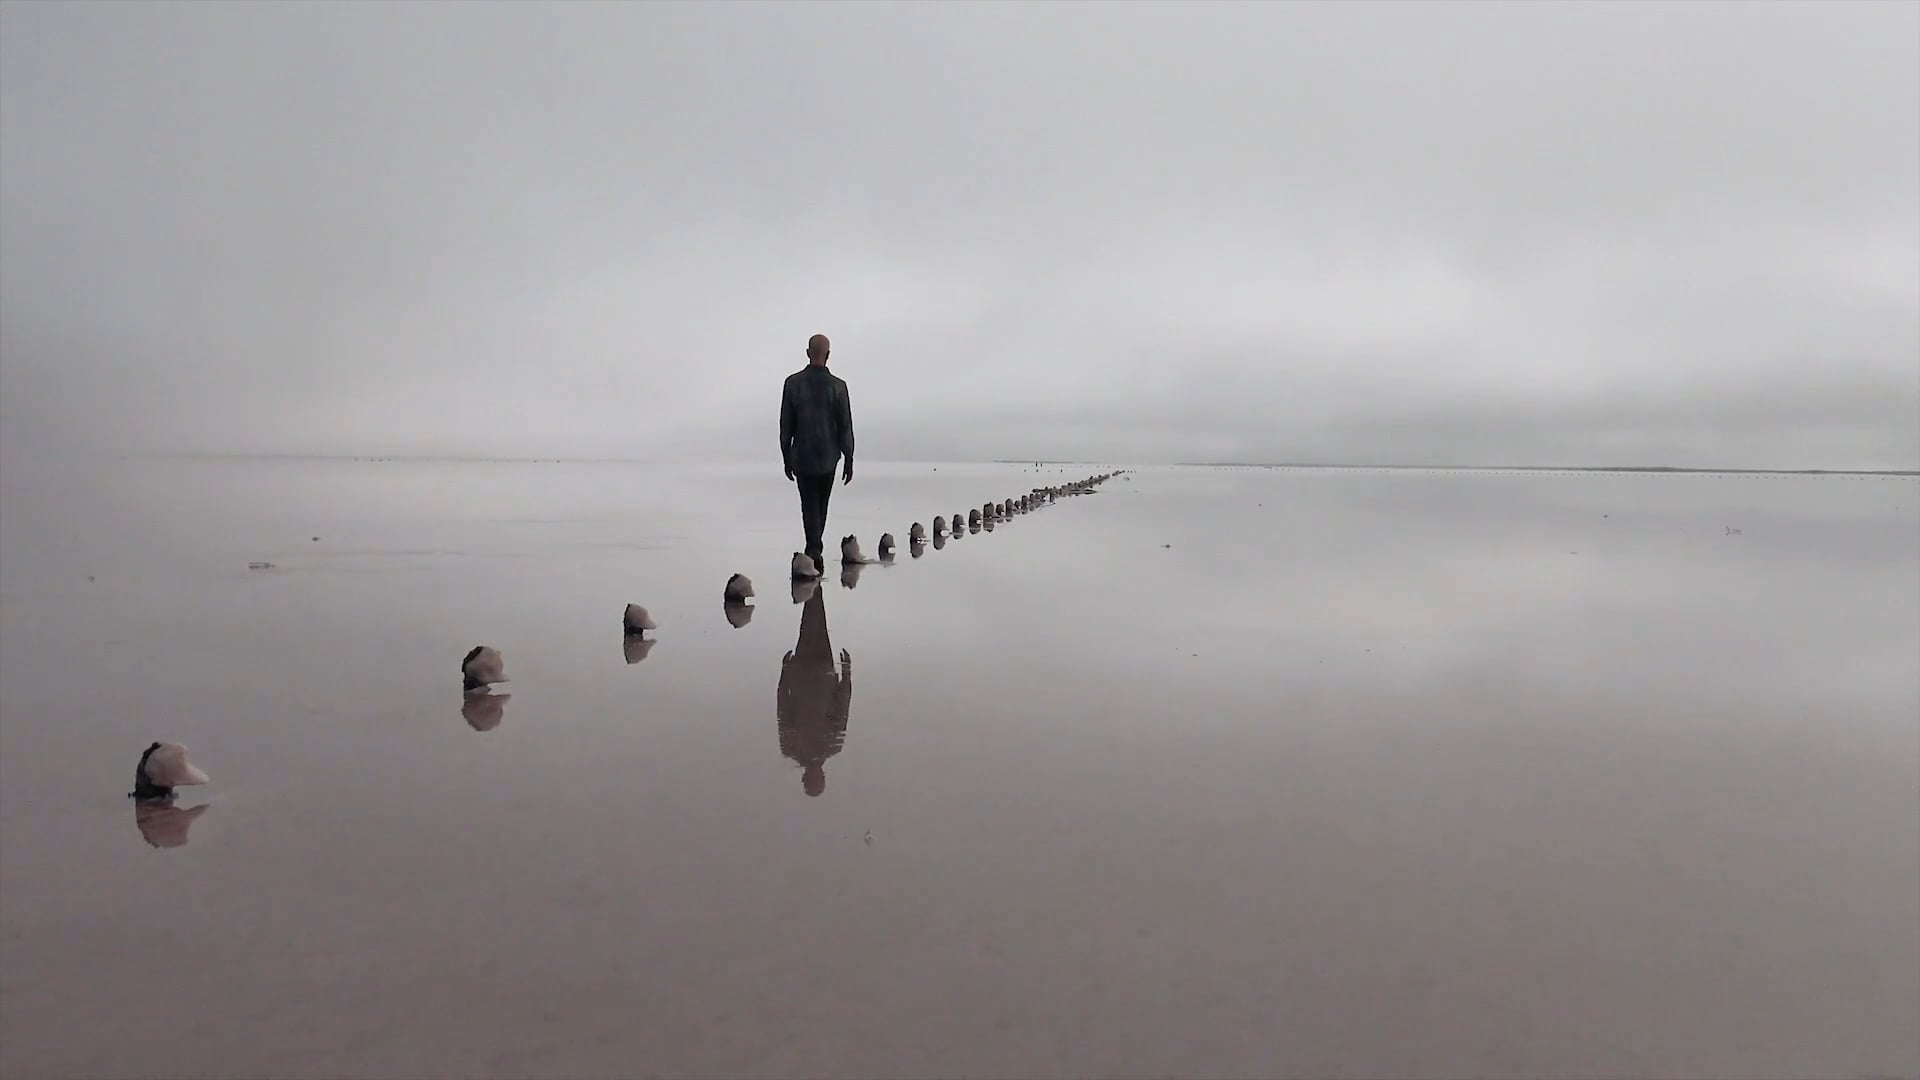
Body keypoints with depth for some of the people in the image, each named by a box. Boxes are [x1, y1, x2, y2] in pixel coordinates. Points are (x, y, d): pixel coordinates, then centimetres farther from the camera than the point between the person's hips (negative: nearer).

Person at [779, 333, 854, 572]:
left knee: (810, 506, 2)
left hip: (802, 457, -1)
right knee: (821, 506, 17)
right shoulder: (837, 386, -7)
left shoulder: (793, 383, -6)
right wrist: (849, 460, 2)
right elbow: (845, 426, -6)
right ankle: (815, 550, 29)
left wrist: (787, 458, 7)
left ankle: (815, 552, -13)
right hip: (829, 456, 1)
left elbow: (785, 425, -2)